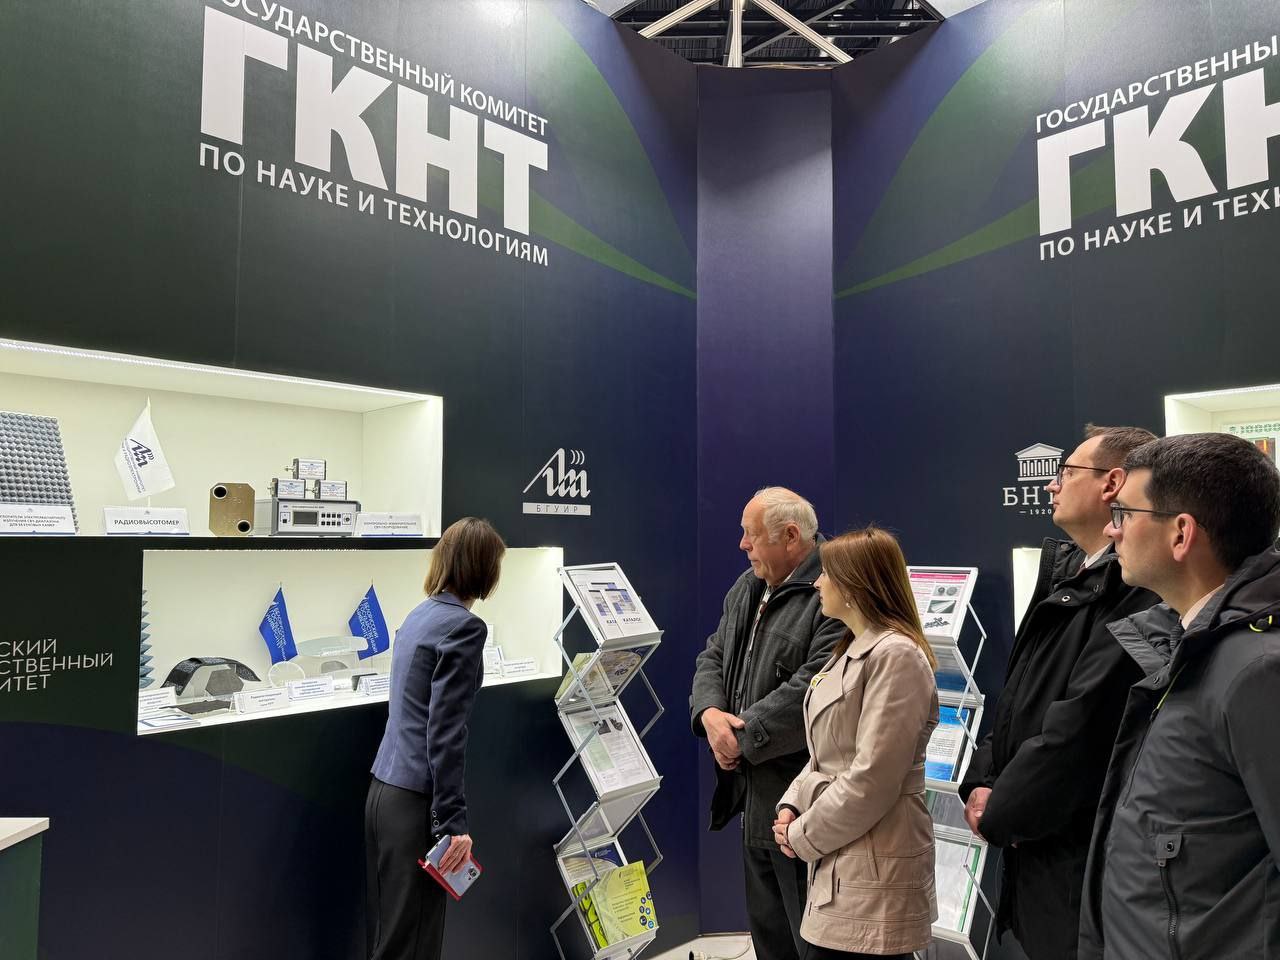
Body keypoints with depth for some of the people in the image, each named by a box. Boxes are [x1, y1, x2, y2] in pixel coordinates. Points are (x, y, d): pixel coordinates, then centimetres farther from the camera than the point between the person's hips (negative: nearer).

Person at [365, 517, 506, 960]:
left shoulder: (420, 614, 10)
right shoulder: (464, 626, -16)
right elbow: (444, 731, -20)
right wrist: (452, 821, -17)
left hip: (384, 789, 9)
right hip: (415, 799, -9)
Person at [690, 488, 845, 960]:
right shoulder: (747, 589, 11)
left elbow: (811, 689, -26)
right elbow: (713, 657, 13)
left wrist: (743, 737, -18)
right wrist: (709, 713, -7)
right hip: (755, 793, 9)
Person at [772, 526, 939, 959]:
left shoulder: (896, 655, -17)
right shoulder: (854, 651, 15)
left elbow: (872, 779, -22)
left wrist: (804, 836, -11)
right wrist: (792, 806, 2)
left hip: (873, 868, -9)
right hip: (839, 863, 9)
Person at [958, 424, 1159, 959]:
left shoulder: (1137, 594, -22)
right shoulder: (1063, 569, 9)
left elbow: (1079, 730, -25)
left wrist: (999, 815, -12)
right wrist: (982, 784, 0)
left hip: (1082, 863, -8)